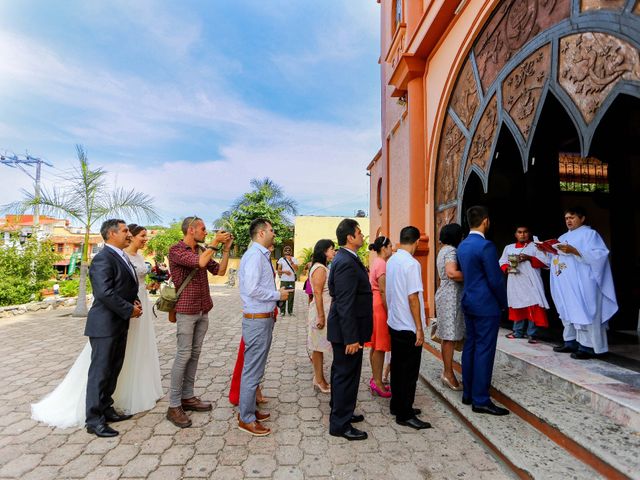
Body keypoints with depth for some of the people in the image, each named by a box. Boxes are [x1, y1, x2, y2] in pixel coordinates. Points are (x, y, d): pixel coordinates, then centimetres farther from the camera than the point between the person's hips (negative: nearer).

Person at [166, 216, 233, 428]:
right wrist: (215, 242, -15)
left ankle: (188, 397, 21)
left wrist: (226, 249, 2)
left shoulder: (202, 250, 11)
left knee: (194, 355, 11)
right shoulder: (176, 249, -10)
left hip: (203, 311, 7)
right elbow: (200, 262, -25)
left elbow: (220, 271, 10)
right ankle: (174, 406, 5)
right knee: (183, 356, -5)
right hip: (186, 311, -7)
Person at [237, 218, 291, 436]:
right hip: (257, 320, -10)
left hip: (264, 318, 10)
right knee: (252, 370, 3)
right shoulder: (255, 255, -19)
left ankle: (250, 409, 37)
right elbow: (252, 289, -26)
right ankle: (246, 419, 19)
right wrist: (278, 294, -16)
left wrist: (276, 293, 8)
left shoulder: (262, 255, 12)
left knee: (256, 368, 21)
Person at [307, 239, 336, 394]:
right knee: (318, 346, 2)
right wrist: (321, 316, -23)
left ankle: (319, 378, 25)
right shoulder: (320, 268, -16)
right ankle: (319, 380, 13)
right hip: (321, 312, -9)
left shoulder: (324, 268, 13)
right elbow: (317, 293, -21)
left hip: (326, 311, 9)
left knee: (320, 346, 15)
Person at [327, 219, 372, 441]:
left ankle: (341, 412, 39)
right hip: (347, 330, -10)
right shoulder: (347, 263, -23)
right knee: (347, 375, 3)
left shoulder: (344, 259, 9)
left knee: (342, 373, 22)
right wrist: (352, 338, -24)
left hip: (345, 329, 10)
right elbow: (345, 305, -26)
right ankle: (340, 424, 19)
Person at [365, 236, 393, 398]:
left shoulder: (376, 262, 16)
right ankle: (378, 383, 6)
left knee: (376, 346, 14)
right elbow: (383, 290, -20)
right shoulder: (381, 264, -15)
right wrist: (388, 312, -18)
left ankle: (375, 379, 24)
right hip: (380, 305, -10)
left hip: (375, 304, 10)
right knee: (380, 346, -2)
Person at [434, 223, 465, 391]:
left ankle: (447, 371, 19)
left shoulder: (443, 250, 18)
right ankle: (448, 373, 1)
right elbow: (452, 273, -27)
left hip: (445, 294, 10)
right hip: (451, 296, -10)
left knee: (447, 336, 12)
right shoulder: (451, 251, -13)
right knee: (450, 336, -5)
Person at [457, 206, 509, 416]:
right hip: (486, 305, -8)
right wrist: (503, 303, -2)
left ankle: (468, 393, 24)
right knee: (484, 351, -1)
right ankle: (481, 400, 7)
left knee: (470, 347, 14)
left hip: (468, 302, 8)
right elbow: (496, 280, -16)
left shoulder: (462, 245, 8)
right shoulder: (486, 246, -17)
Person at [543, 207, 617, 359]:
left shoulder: (589, 233, -1)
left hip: (581, 284, -8)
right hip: (565, 284, 8)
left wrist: (574, 251, -22)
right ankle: (571, 342, 15)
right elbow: (556, 257, 21)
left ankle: (588, 346, -3)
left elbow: (599, 254, -14)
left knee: (584, 313, -7)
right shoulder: (563, 237, 20)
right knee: (568, 312, 9)